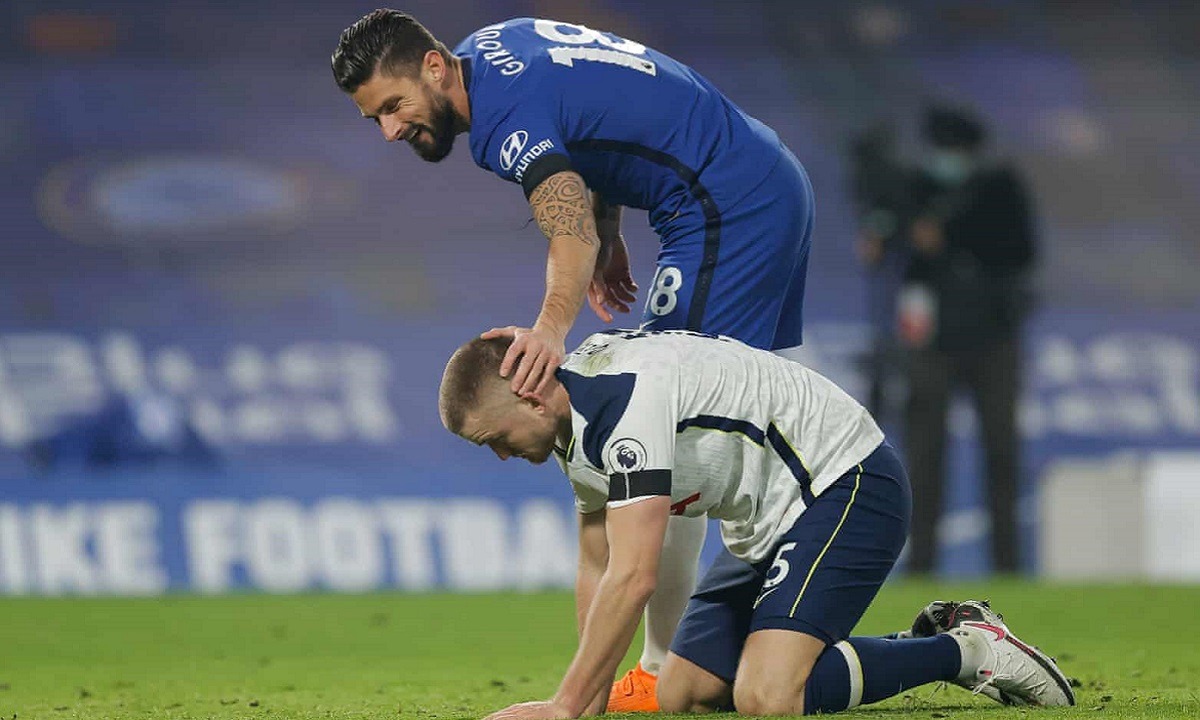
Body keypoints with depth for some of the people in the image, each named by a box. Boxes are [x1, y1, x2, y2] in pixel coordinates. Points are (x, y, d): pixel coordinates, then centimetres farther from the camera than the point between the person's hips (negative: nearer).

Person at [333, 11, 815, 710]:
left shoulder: (506, 117, -23)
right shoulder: (488, 47, 9)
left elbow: (571, 227, -40)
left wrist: (552, 326, -56)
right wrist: (610, 239, 17)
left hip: (729, 212, -11)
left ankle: (662, 674, -12)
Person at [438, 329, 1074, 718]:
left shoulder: (628, 399, -28)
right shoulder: (576, 420, 4)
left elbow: (631, 579, -32)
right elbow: (597, 569, 12)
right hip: (767, 522, 11)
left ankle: (963, 650, -7)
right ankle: (921, 643, 13)